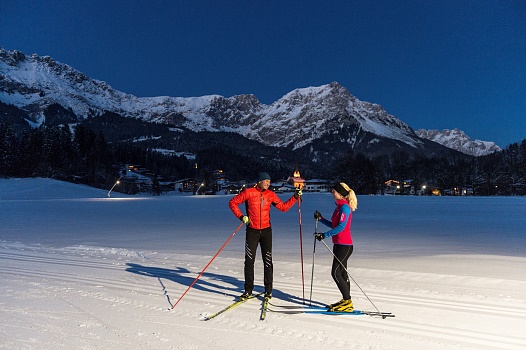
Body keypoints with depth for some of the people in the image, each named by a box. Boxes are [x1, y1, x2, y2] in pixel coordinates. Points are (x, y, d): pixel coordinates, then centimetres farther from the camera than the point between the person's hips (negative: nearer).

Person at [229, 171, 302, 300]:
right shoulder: (248, 192, -5)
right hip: (252, 231, -2)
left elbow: (283, 207, 8)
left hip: (266, 231, 2)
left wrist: (295, 197, 1)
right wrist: (241, 216, -10)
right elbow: (233, 202, -1)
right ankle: (248, 290, 14)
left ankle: (268, 290, 16)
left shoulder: (270, 195, 5)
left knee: (268, 261, 4)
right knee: (249, 261, 2)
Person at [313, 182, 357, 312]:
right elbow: (334, 225, 19)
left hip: (344, 245, -10)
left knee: (336, 273, -9)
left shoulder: (344, 207, -15)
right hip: (339, 244, 10)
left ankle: (348, 302, -3)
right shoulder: (339, 206, 15)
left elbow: (341, 227, -23)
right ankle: (346, 301, 19)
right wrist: (321, 219, 12)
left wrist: (325, 235, -24)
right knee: (342, 272, 12)